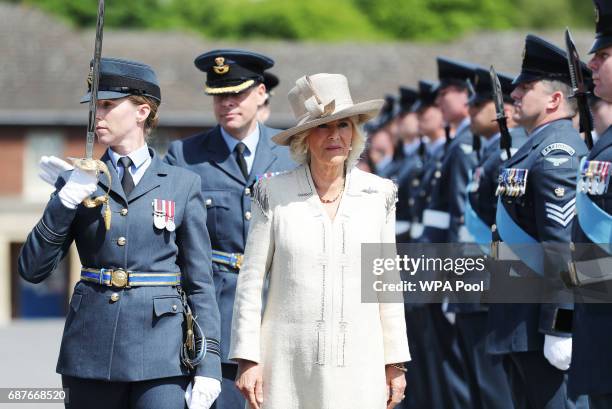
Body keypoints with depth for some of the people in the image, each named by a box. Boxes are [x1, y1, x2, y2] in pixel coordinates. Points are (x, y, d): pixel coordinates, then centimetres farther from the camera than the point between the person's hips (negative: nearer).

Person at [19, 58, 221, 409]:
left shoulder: (182, 185, 5)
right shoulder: (77, 183, 9)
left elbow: (200, 282, 4)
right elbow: (33, 270, 3)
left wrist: (209, 363, -3)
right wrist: (66, 201, -10)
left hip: (159, 350, -2)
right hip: (91, 350, 2)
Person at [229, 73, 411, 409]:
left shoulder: (379, 195, 7)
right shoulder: (274, 194, 1)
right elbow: (251, 280, 3)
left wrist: (395, 362, 9)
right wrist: (248, 359, -2)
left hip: (359, 367, 1)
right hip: (288, 365, -1)